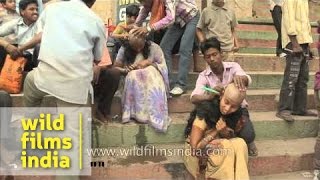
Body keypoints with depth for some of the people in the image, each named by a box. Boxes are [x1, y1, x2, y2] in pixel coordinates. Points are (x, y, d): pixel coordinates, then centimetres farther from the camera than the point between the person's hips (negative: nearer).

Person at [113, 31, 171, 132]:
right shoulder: (124, 50, 1)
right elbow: (115, 68, 0)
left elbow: (163, 67, -3)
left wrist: (149, 63, -17)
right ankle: (137, 113, -33)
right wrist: (125, 70, -20)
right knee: (133, 76, -33)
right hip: (132, 82, 1)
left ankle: (154, 115, -33)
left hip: (152, 79, 0)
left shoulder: (153, 48, -2)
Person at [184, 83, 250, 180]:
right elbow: (195, 148, -23)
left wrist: (225, 133, -21)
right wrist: (216, 131, -21)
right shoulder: (205, 110, -23)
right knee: (227, 147, -30)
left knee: (240, 144, -24)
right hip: (198, 155, -4)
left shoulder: (237, 114, -8)